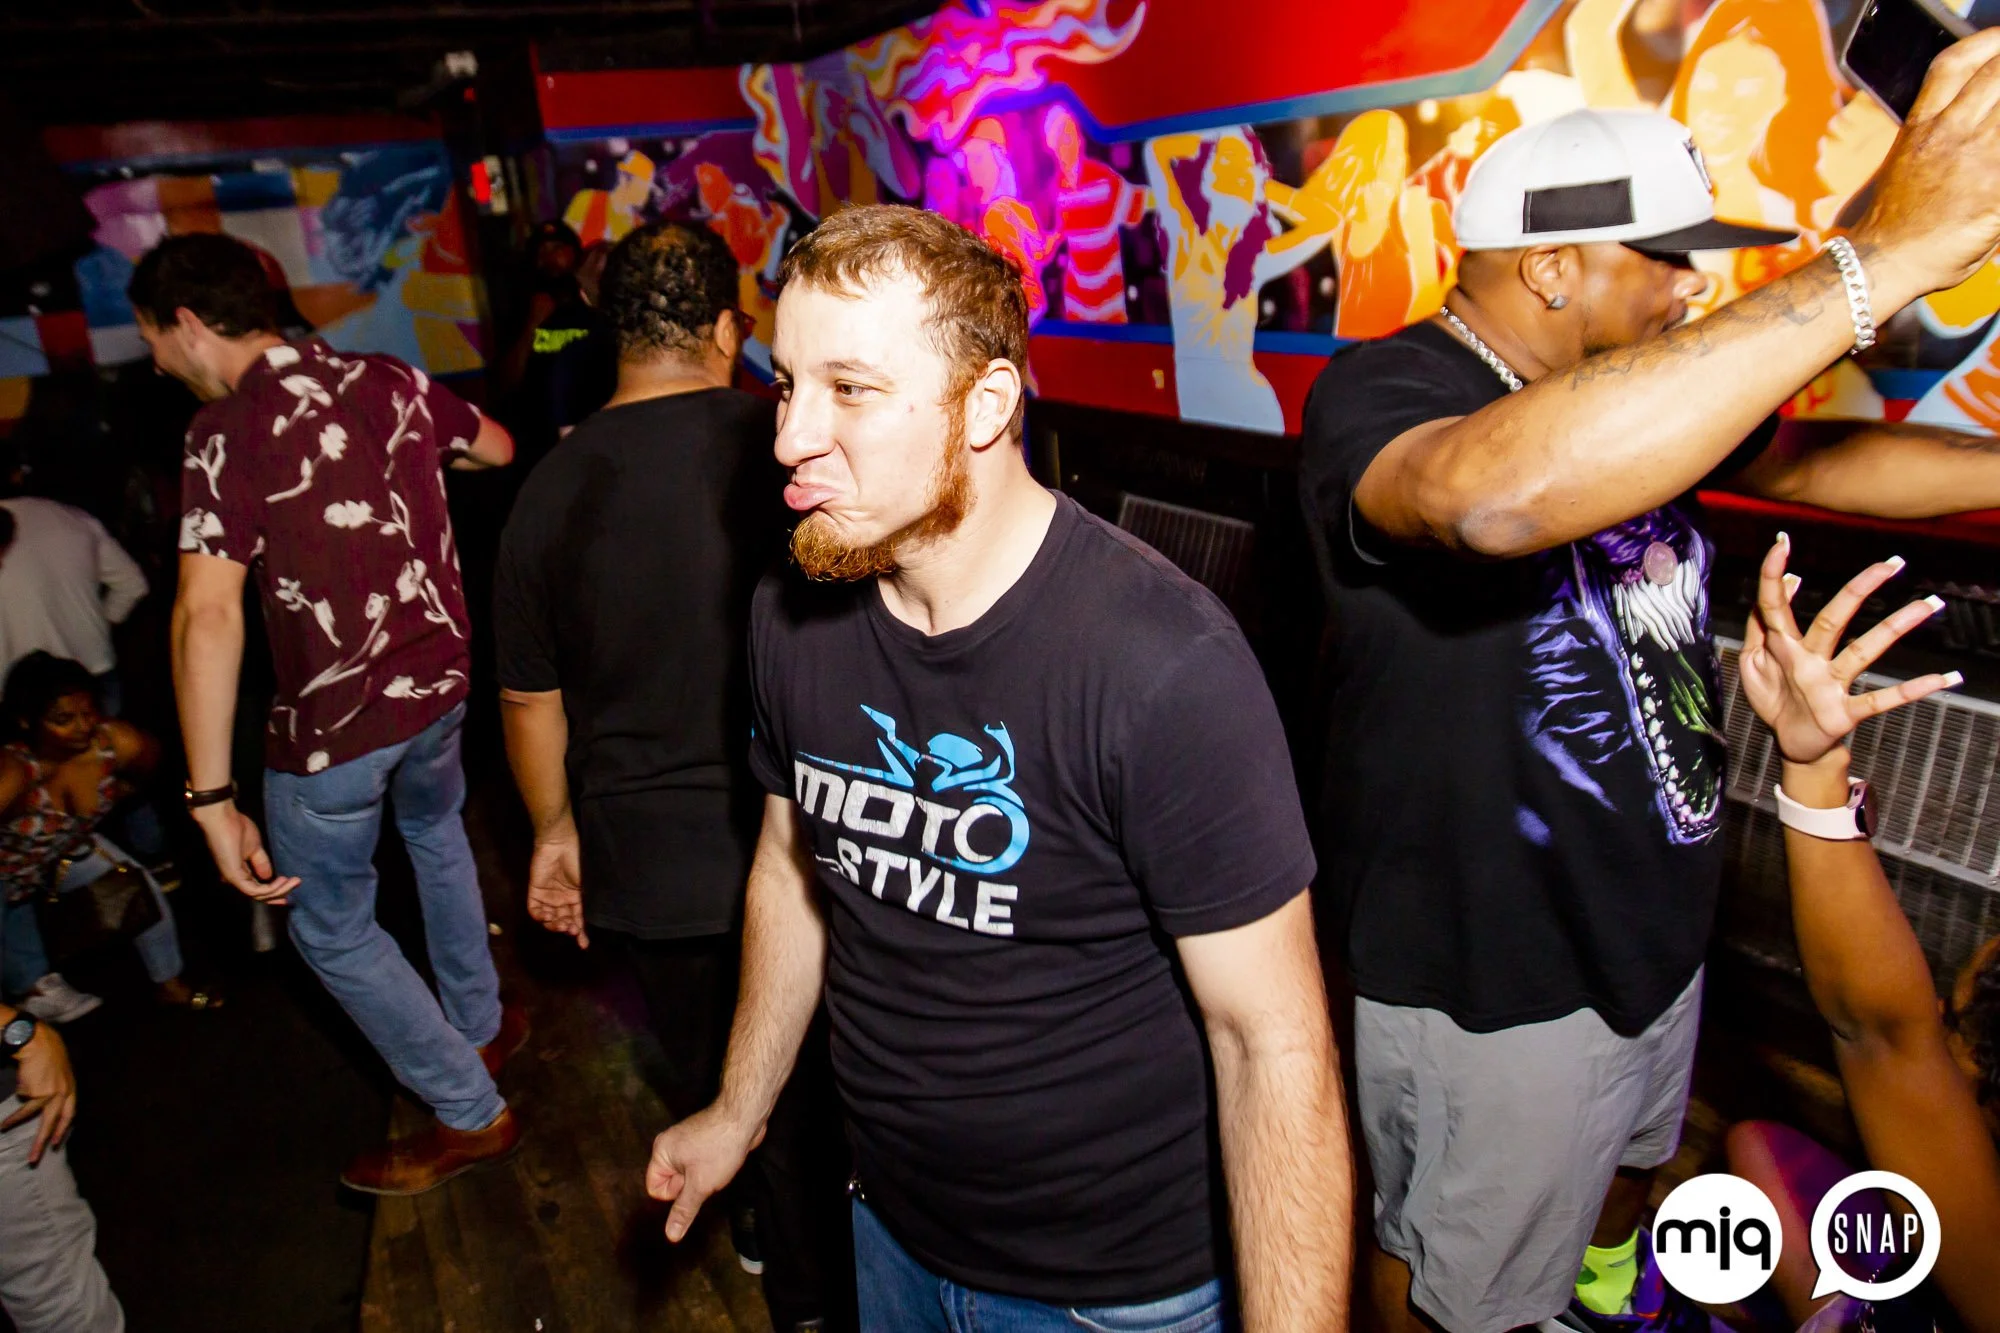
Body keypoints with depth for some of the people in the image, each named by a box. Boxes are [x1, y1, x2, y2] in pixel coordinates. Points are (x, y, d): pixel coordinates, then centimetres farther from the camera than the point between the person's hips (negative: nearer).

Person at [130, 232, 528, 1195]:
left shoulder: (228, 429, -17)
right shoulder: (391, 381, 0)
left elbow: (208, 616, -26)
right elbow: (498, 448, 20)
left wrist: (212, 797, -25)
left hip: (333, 721, -6)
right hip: (441, 681, 6)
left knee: (332, 927, 14)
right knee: (435, 834, 34)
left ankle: (470, 1115, 21)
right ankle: (480, 1026, 47)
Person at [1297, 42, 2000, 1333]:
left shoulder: (1637, 394, 2)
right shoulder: (1377, 396, -27)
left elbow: (1815, 460, 15)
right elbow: (1500, 494, -50)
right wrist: (1884, 256, -48)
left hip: (1655, 923, 9)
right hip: (1496, 979, -9)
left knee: (1633, 1156, 34)